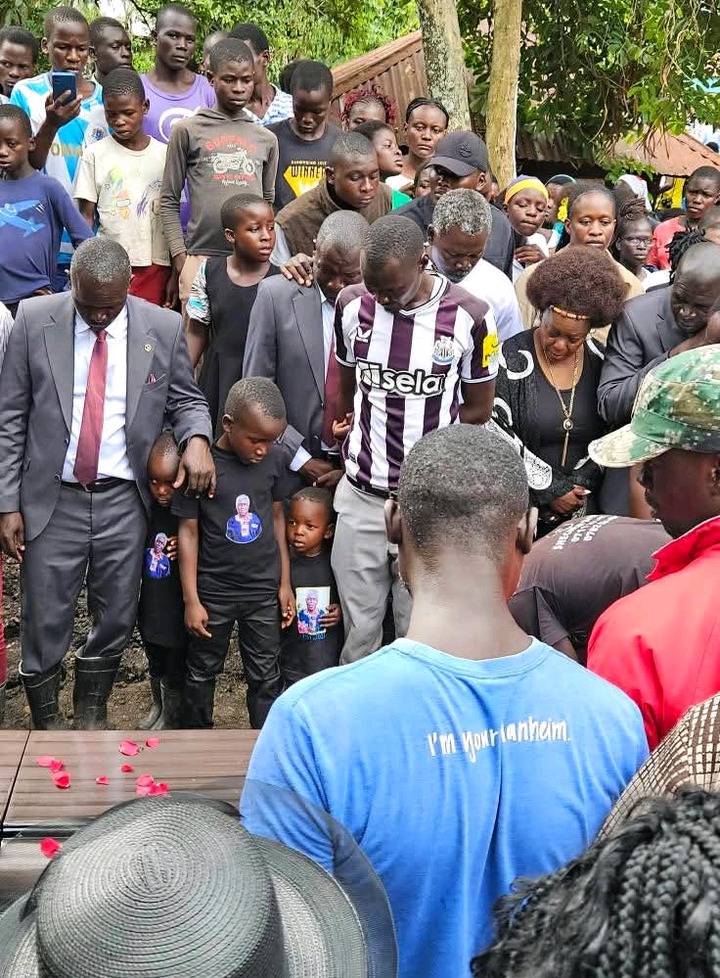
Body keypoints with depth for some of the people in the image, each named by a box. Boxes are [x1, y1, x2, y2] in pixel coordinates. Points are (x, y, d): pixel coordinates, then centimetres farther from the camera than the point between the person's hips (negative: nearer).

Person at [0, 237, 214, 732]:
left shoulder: (164, 328, -4)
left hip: (125, 503, 1)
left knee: (117, 620, 13)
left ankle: (91, 716, 38)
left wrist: (197, 436, -15)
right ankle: (46, 725, 29)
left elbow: (186, 399, 9)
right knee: (45, 625, 5)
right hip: (52, 500, -1)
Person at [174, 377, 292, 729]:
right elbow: (188, 531, -9)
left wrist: (285, 583, 9)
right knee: (202, 671, 15)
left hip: (263, 589, 2)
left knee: (266, 676, 11)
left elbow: (277, 517, 7)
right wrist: (191, 600, -8)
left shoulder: (273, 459, -5)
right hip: (213, 591, -2)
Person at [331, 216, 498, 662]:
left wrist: (427, 448, 1)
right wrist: (342, 447, 10)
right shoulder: (352, 305, 0)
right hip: (361, 496, 3)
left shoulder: (470, 317, -10)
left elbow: (478, 409, 1)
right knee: (358, 633, 11)